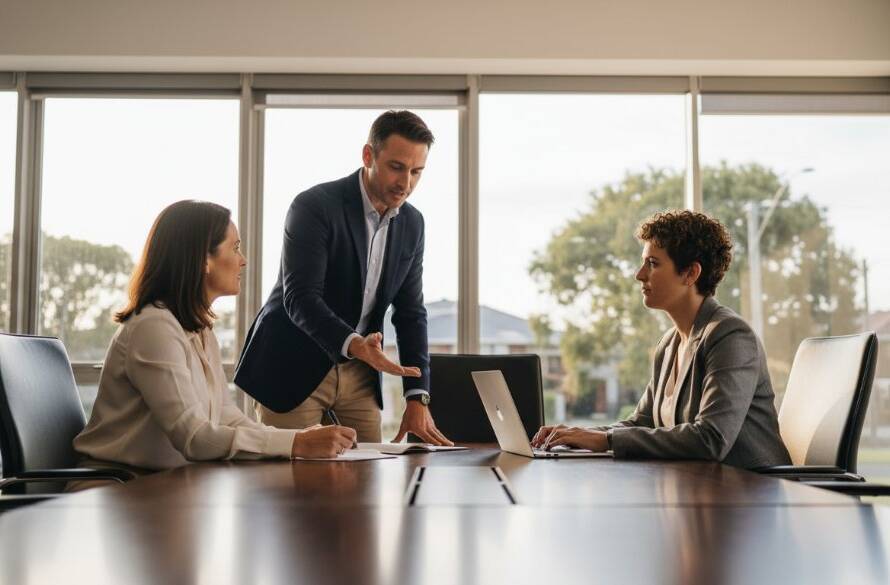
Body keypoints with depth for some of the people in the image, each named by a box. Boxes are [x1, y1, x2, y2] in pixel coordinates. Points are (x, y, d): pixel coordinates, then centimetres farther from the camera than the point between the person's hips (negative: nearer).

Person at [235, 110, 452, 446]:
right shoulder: (314, 206, -17)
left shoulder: (411, 223, 3)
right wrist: (353, 344, -42)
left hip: (358, 373, 6)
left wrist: (418, 399, -3)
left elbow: (410, 313, 4)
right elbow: (300, 298, -25)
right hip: (294, 368, -5)